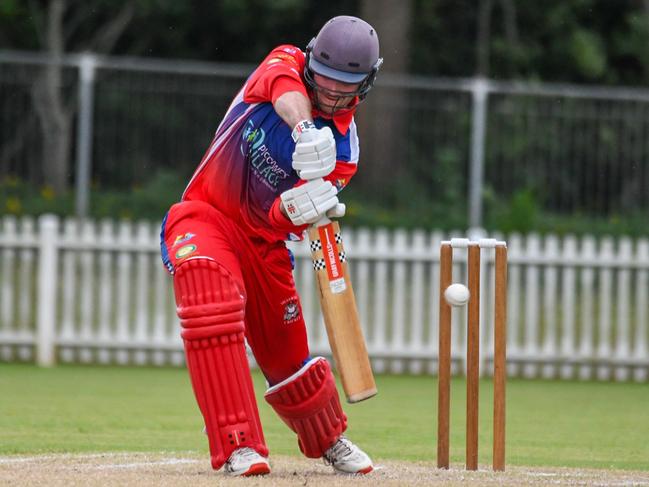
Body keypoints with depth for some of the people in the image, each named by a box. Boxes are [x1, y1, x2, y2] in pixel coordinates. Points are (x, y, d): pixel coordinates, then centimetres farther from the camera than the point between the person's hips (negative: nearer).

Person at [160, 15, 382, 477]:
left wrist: (297, 208, -43)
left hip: (265, 239, 3)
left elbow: (280, 217, -19)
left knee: (287, 355, 9)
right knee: (213, 303, -31)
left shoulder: (343, 146, -8)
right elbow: (286, 90, -37)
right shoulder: (285, 63, -9)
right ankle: (239, 447, -33)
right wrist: (305, 129, -57)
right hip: (205, 217, -3)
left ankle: (330, 441, 41)